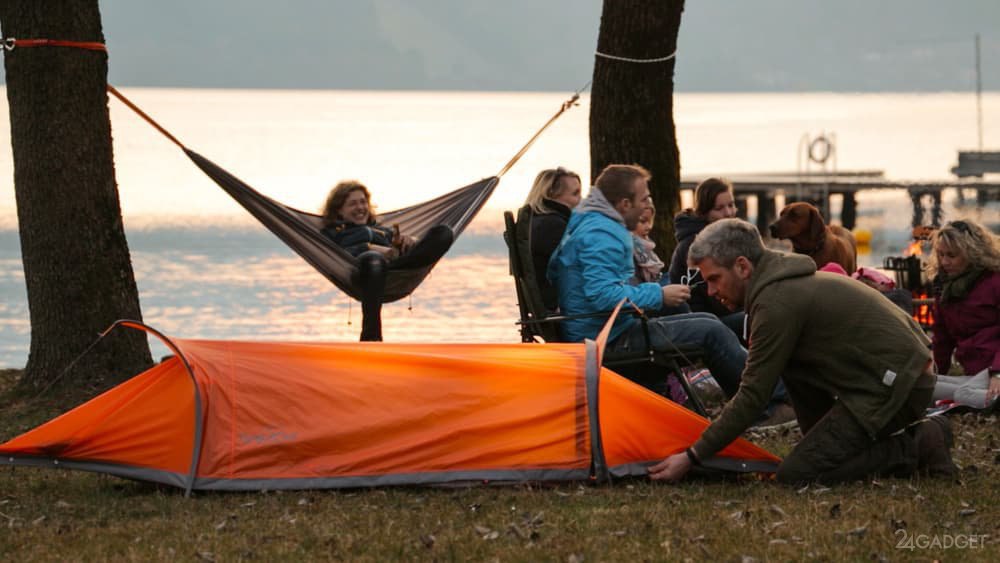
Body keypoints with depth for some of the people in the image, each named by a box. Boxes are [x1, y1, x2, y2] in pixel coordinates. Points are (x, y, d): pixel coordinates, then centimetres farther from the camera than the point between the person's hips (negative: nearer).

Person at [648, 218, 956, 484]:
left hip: (895, 385, -10)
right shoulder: (788, 280, 15)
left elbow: (752, 397, -15)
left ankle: (913, 449, -6)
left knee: (796, 474, -11)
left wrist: (692, 457, -11)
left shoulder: (778, 303, -16)